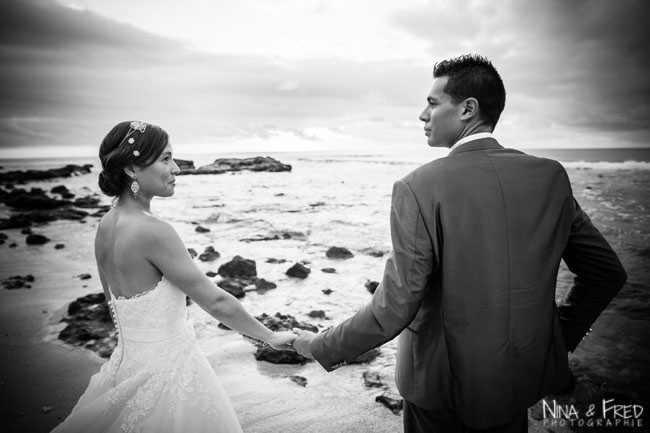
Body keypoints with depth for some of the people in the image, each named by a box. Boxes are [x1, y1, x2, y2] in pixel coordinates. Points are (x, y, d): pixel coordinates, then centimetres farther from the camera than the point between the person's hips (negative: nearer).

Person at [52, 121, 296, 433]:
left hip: (128, 359, 8)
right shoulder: (152, 231, -26)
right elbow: (216, 303, -21)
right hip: (166, 369, -8)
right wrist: (272, 337, -9)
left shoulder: (106, 225, 0)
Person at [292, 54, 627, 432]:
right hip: (523, 381, 5)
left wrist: (322, 347, -7)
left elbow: (395, 307, -21)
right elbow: (608, 272, 2)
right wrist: (562, 335, 13)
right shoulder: (551, 175, -5)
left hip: (444, 382, -4)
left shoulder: (418, 188, -21)